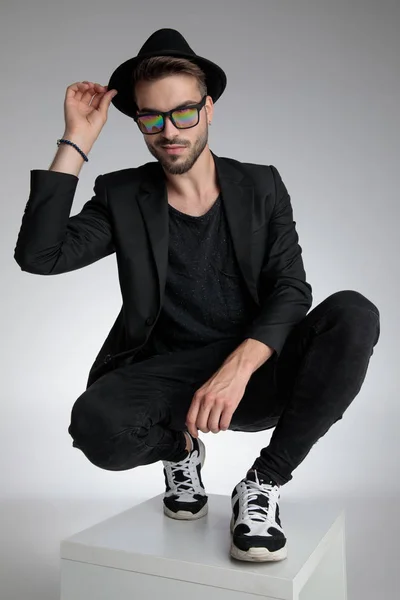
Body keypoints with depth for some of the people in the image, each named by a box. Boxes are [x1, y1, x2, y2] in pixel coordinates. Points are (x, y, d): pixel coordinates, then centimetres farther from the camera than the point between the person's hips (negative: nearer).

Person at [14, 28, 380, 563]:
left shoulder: (261, 186, 6)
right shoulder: (122, 197, 5)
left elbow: (291, 291, -6)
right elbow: (38, 255, -10)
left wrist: (238, 366, -24)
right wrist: (76, 142, -9)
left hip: (255, 372, 1)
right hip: (166, 373, 0)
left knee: (354, 315, -26)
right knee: (97, 425, -32)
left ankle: (264, 483, -11)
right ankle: (181, 450, 6)